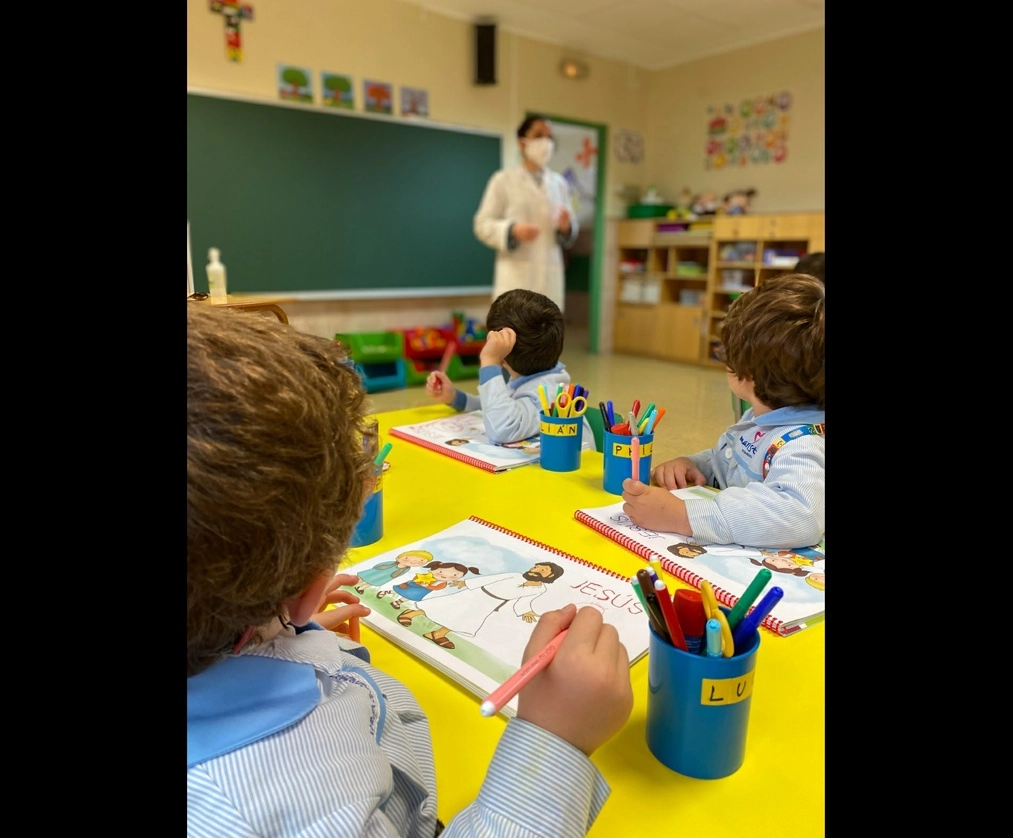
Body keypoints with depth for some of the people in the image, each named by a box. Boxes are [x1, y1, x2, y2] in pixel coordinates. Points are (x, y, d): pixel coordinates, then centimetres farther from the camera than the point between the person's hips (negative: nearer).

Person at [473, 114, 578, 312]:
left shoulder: (559, 183, 13)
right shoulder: (503, 180, 2)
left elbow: (570, 232, 17)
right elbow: (482, 225, -1)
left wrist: (566, 227, -6)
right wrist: (513, 230, -19)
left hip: (549, 277, 4)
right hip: (516, 276, -4)